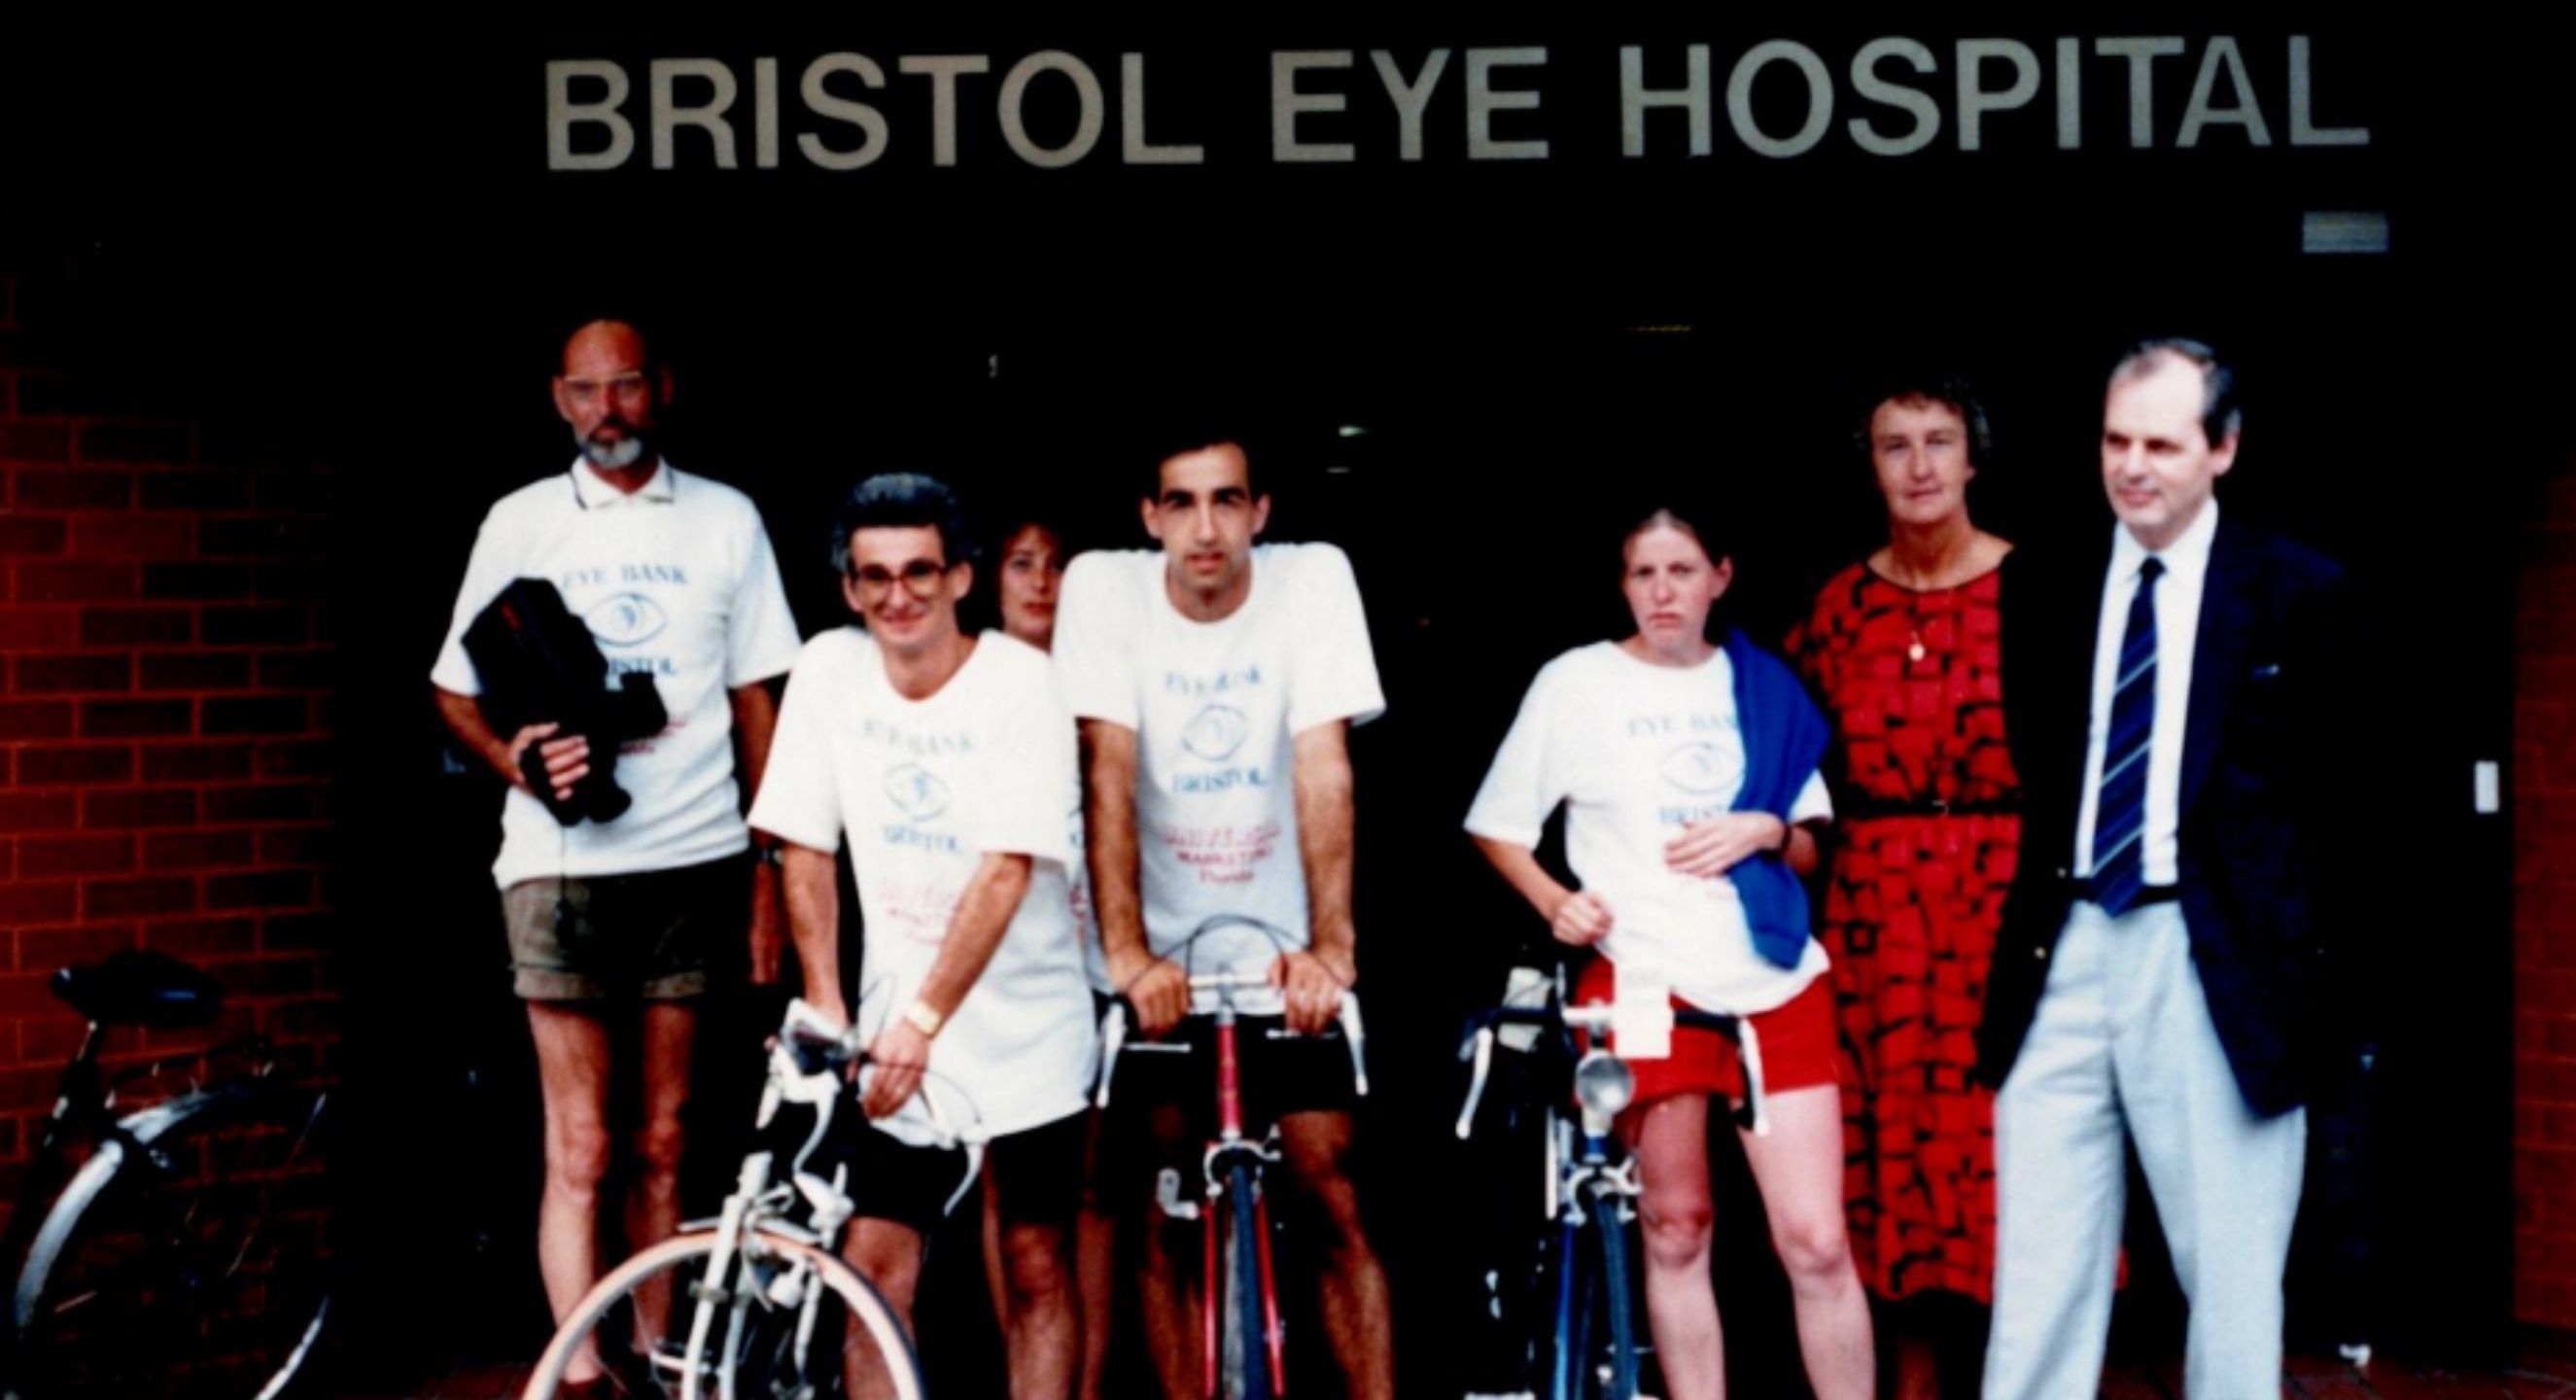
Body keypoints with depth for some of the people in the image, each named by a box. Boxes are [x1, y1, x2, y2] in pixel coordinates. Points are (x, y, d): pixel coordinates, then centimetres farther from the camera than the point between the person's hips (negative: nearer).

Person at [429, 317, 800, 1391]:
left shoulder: (726, 521, 9)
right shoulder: (521, 523, 7)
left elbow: (758, 702, 10)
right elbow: (454, 691, 9)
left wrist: (771, 868, 5)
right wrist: (514, 758, -13)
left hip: (695, 860, 1)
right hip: (563, 861, -1)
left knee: (663, 1147, 7)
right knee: (579, 1151, -4)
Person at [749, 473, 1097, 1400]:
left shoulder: (1020, 682, -13)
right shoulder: (830, 672, -3)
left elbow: (1006, 872, -18)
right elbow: (807, 849, 2)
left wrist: (924, 1021, -22)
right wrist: (824, 1002, -5)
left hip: (1025, 1020, -2)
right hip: (898, 1023, 2)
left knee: (1037, 1268, 4)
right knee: (874, 1270, -2)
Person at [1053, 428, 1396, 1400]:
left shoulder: (1314, 578, -9)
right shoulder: (1103, 586, -9)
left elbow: (1324, 769, -15)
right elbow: (1108, 771, -16)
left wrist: (1329, 948, -23)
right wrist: (1126, 953, -24)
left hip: (1282, 951, 0)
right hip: (1159, 955, 0)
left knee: (1334, 1200, -4)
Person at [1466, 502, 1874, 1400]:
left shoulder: (1763, 687, 9)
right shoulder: (1575, 683, 1)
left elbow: (1809, 852, 15)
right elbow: (1498, 829, 6)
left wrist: (1766, 830, -6)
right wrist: (1553, 900, -11)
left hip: (1774, 980, 2)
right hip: (1647, 982, -2)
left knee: (1817, 1242, -2)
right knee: (1676, 1229, 6)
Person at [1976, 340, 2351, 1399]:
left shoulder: (2295, 593, 1)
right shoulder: (2051, 594, 11)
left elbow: (2329, 789, 1)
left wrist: (2288, 937, -6)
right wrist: (2032, 916, 3)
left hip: (2214, 963, -3)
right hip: (2064, 954, 3)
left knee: (2230, 1273, 6)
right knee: (2038, 1266, 6)